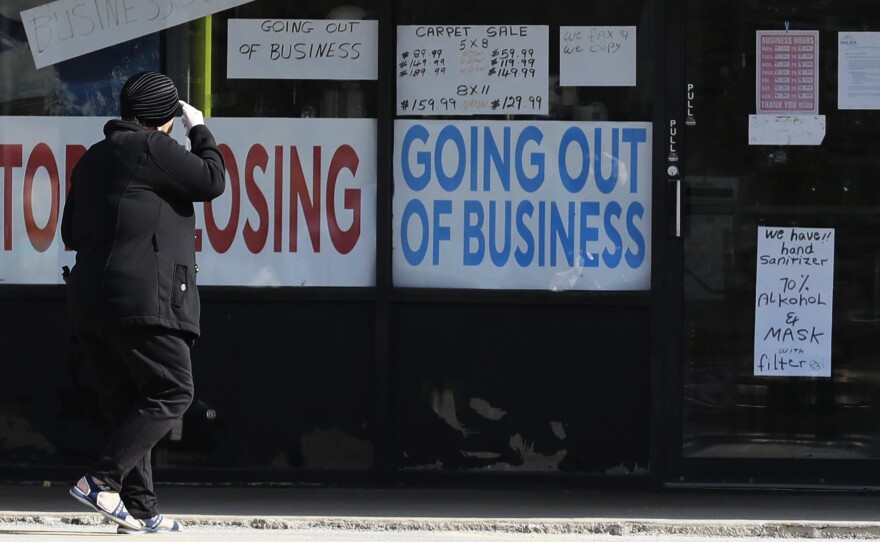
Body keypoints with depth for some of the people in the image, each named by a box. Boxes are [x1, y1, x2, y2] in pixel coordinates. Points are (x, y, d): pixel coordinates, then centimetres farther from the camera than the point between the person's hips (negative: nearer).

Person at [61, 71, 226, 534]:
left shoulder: (91, 159, 22)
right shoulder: (151, 148, -5)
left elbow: (71, 233, 24)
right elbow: (212, 181, -2)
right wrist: (199, 130, 11)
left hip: (90, 301, 9)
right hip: (144, 298, -9)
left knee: (125, 404, 9)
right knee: (171, 393, -6)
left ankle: (140, 508, 4)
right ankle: (102, 480, -17)